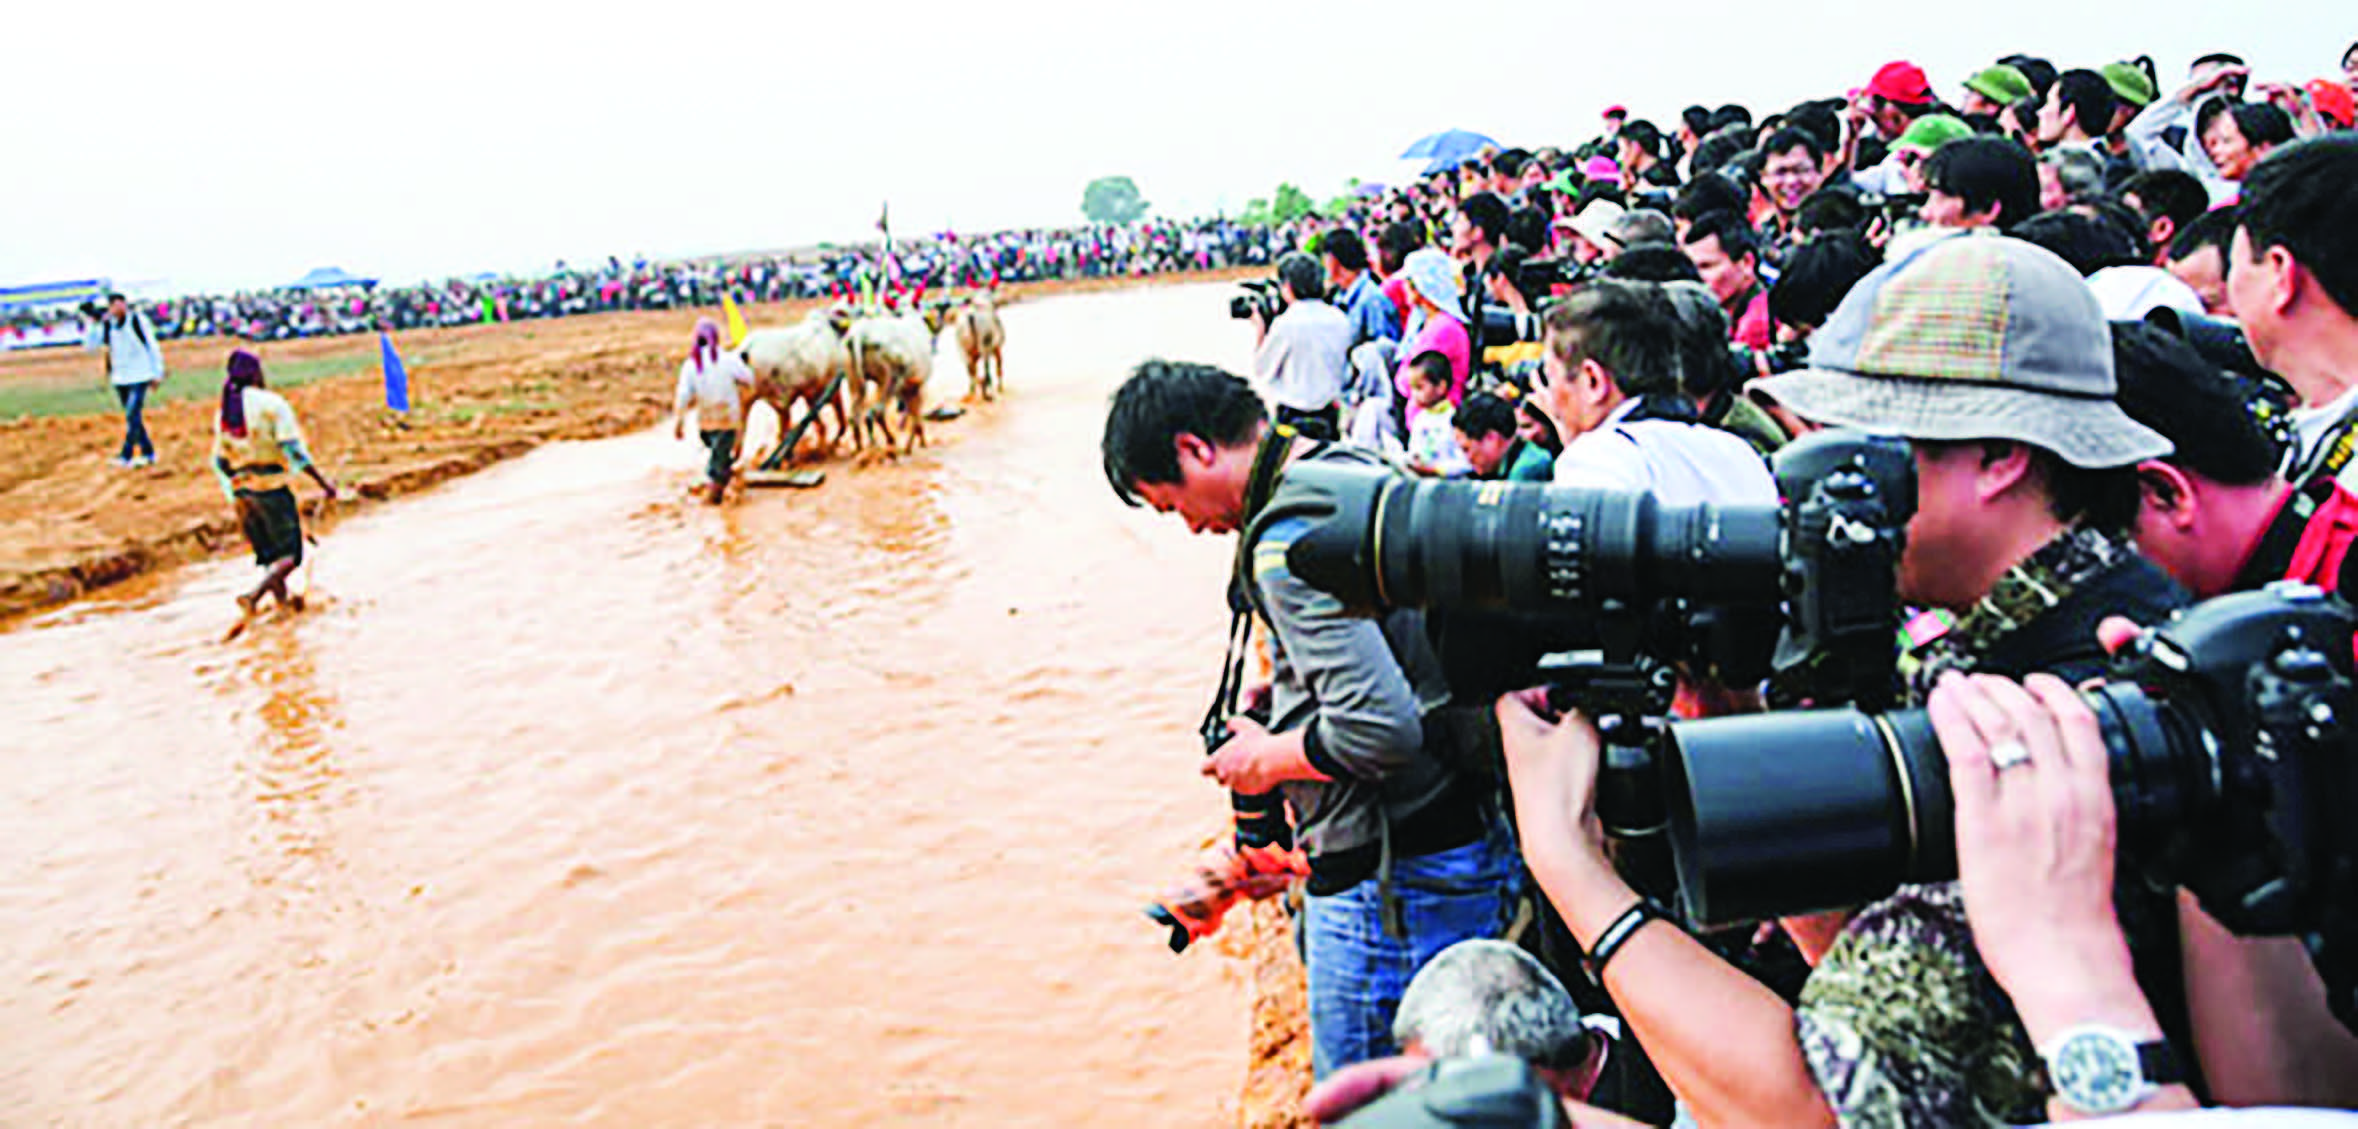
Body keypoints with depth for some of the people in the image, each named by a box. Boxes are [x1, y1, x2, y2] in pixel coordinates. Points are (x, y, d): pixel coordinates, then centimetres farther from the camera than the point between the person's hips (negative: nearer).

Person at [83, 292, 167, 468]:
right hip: (119, 379, 5)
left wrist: (157, 373, -2)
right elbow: (90, 345, 0)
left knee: (132, 415, -13)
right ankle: (147, 453, 19)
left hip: (139, 377, -5)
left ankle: (126, 455, -12)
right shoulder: (106, 324, 4)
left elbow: (152, 346, -2)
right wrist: (92, 325, -12)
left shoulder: (138, 320, -6)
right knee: (132, 417, 10)